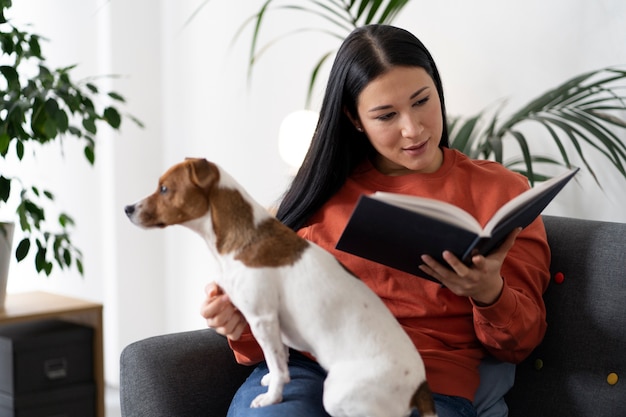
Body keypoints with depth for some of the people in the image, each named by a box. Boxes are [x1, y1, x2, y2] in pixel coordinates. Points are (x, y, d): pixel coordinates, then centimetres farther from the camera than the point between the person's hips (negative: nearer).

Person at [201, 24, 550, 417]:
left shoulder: (500, 190, 12)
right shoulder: (327, 188, 18)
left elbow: (519, 343, 10)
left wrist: (489, 293, -13)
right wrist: (244, 318, -6)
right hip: (305, 367, 2)